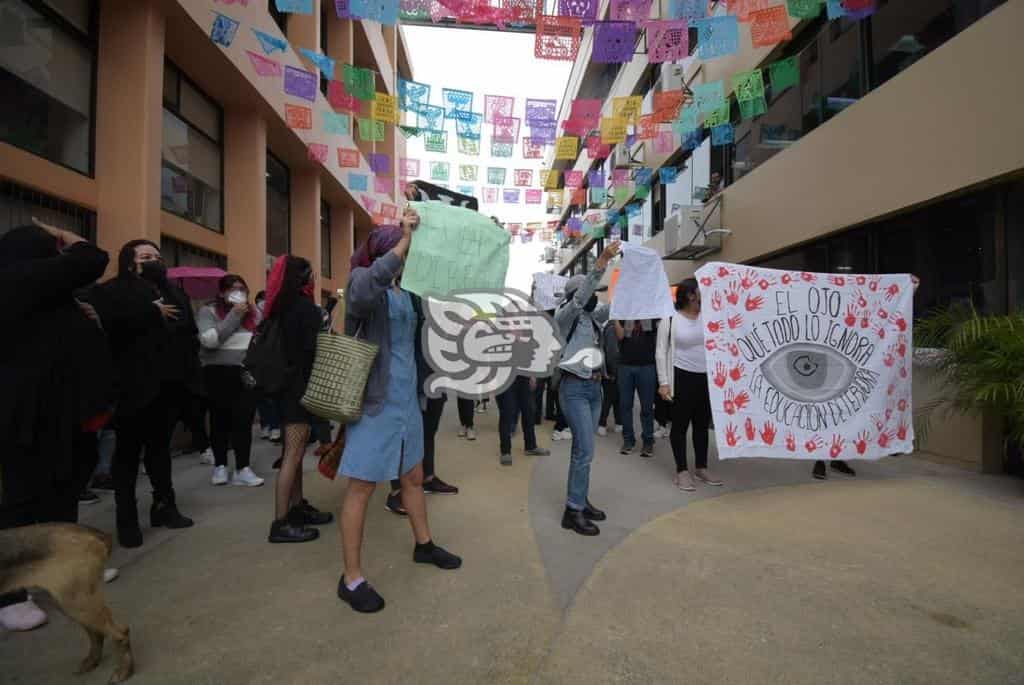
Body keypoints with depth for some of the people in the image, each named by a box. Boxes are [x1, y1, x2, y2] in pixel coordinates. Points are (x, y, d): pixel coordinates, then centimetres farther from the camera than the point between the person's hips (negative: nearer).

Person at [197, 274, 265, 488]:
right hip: (218, 374, -1)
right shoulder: (208, 311, 1)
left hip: (246, 373, 1)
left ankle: (242, 469, 3)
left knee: (244, 420, -4)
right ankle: (220, 466, 24)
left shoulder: (253, 312, 10)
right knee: (220, 420, 9)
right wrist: (234, 316, -11)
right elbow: (209, 339, -13)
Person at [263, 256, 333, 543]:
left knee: (295, 451, 15)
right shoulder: (305, 306, -12)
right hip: (299, 386, -9)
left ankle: (297, 507, 24)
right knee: (293, 454, -6)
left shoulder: (281, 306, 13)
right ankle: (281, 523, -2)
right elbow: (311, 349, -16)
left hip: (287, 384, 9)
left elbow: (287, 346, 15)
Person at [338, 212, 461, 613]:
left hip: (406, 399, 8)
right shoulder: (360, 280, -12)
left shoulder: (405, 290, 10)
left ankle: (424, 545, 42)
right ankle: (351, 579, 19)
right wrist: (404, 239, -27)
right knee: (361, 489, 3)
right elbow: (370, 284, -35)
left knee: (414, 478, 21)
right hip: (374, 401, -8)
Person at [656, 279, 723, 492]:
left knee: (703, 424, 14)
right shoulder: (670, 319, -6)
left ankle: (701, 468, 28)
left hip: (707, 378, 5)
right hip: (682, 377, -4)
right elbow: (661, 352, -6)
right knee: (680, 424, 3)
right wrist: (664, 382, -11)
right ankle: (682, 471, 14)